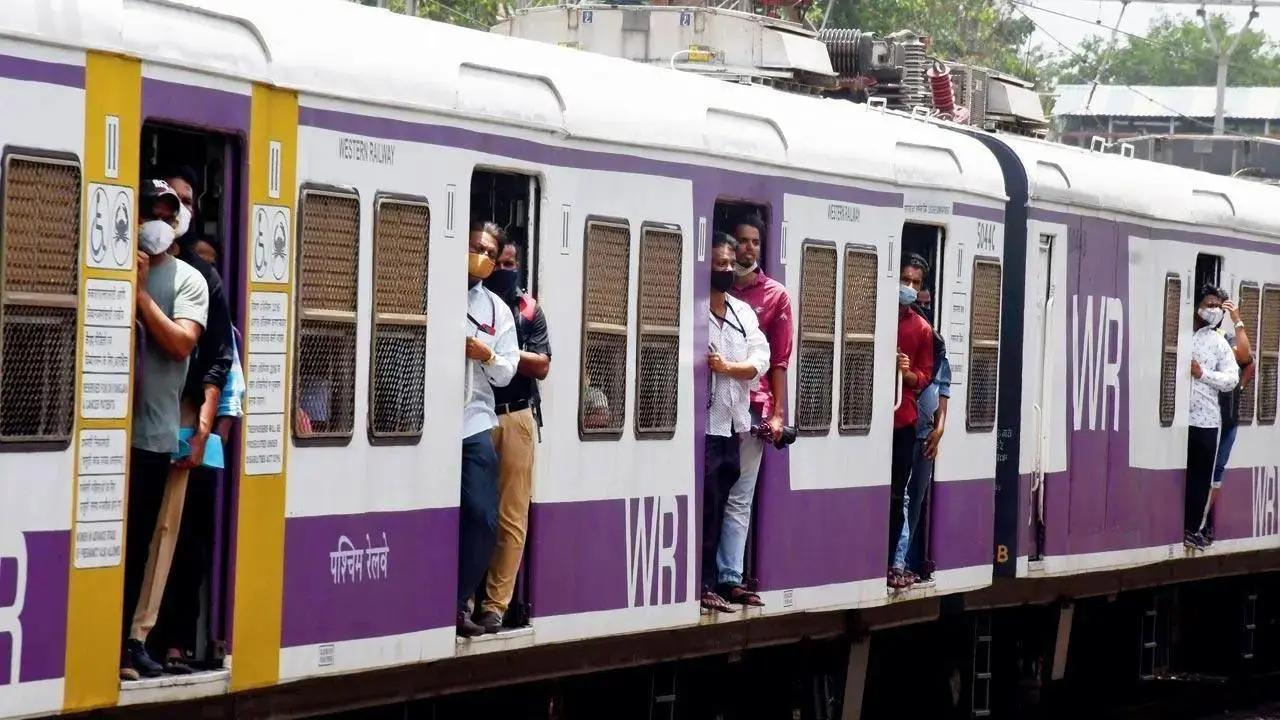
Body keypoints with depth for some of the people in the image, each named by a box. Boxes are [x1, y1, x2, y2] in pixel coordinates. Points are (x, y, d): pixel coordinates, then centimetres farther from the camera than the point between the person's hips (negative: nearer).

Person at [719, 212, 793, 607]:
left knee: (740, 498, 2)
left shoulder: (775, 295, 8)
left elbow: (779, 359, 6)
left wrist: (777, 412, 0)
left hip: (752, 405, 0)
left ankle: (730, 578, 1)